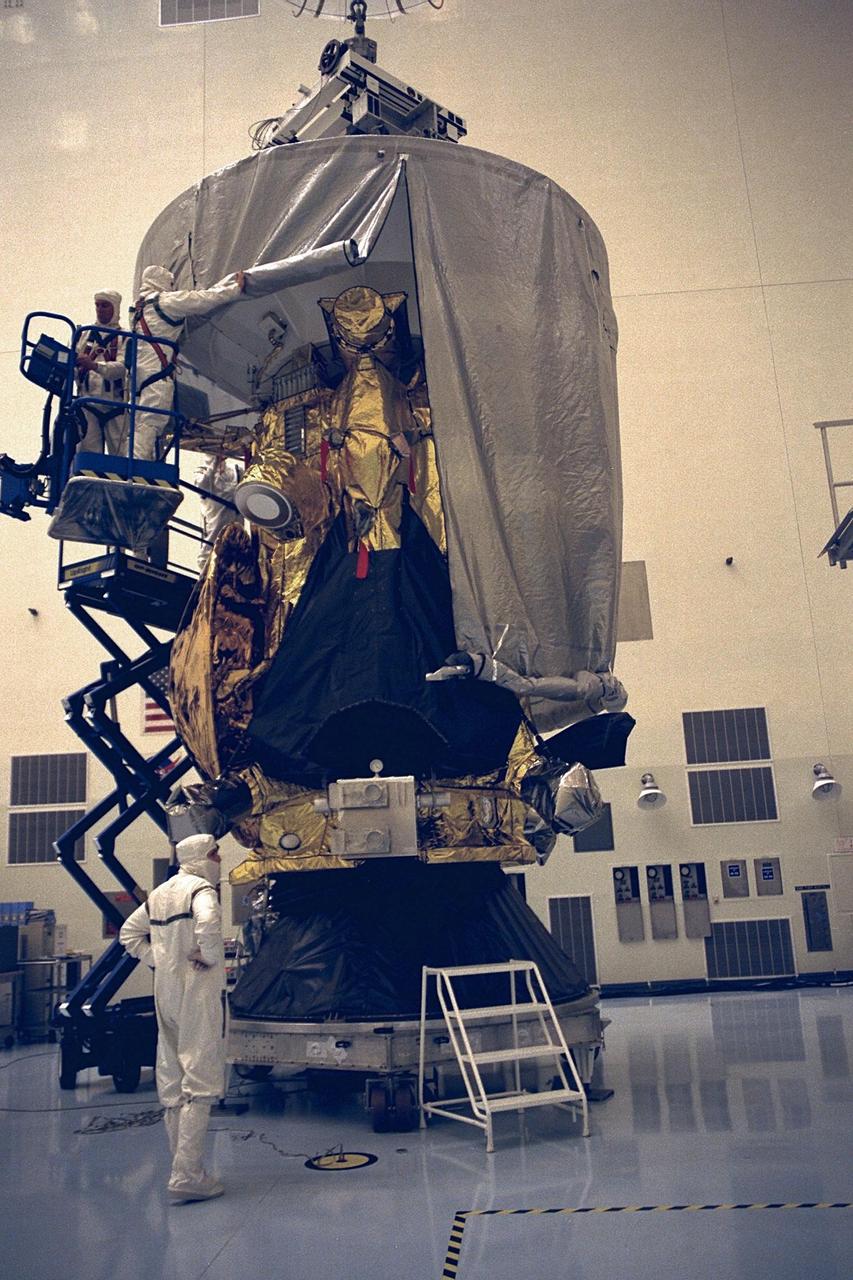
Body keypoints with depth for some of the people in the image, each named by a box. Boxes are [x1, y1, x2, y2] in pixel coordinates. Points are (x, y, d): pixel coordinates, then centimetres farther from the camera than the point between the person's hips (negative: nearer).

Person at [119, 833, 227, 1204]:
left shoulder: (159, 894, 13)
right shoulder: (200, 888, -13)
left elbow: (129, 932, 21)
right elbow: (207, 923, -33)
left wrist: (158, 960, 14)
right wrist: (210, 957, -17)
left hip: (166, 993, 8)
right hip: (198, 993, -8)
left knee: (172, 1086, 12)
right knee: (199, 1086, -5)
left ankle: (182, 1170, 21)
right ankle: (187, 1177, -6)